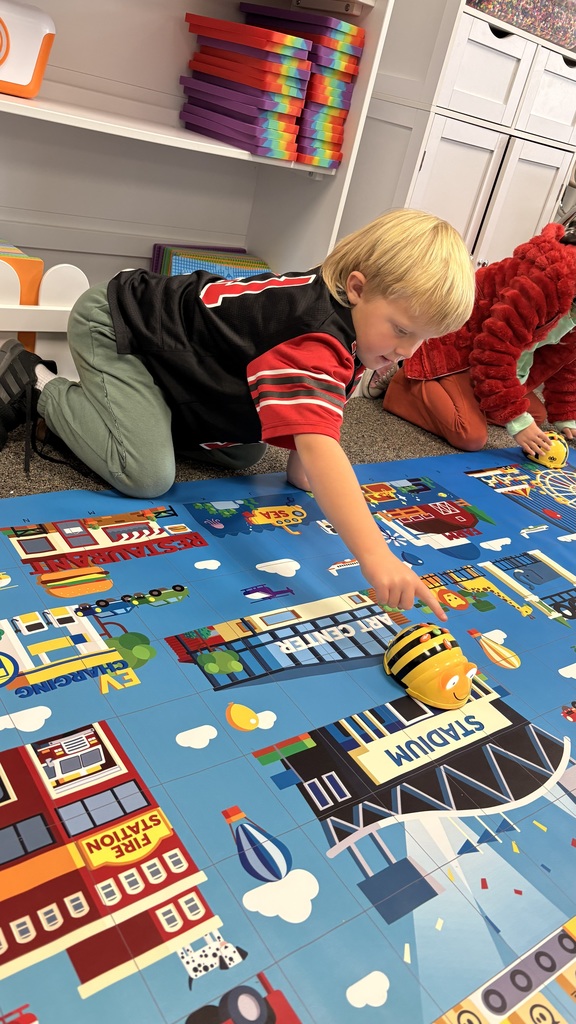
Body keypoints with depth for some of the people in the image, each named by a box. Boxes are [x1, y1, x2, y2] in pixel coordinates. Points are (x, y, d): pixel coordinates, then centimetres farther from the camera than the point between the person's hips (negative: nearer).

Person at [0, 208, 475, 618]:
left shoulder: (345, 312, -5)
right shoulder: (316, 339, -36)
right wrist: (375, 555, -57)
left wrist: (302, 462, -6)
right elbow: (319, 447, -50)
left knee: (243, 455, 6)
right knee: (147, 475, -22)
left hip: (163, 339, 9)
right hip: (113, 326, -9)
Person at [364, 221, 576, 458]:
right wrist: (516, 420, -29)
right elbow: (498, 347, -32)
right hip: (454, 342, -10)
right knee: (471, 436, -25)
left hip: (487, 346, 10)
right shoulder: (551, 276, -30)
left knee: (537, 415, 13)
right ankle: (398, 382, -6)